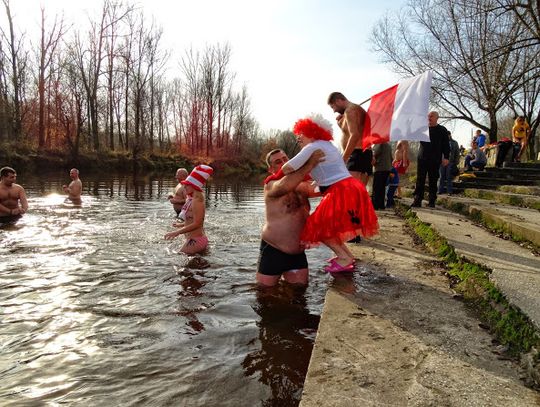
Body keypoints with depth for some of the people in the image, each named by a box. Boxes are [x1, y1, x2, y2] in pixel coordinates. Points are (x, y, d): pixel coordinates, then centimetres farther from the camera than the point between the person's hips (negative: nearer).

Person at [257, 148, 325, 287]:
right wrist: (310, 163, -40)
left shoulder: (302, 185, 8)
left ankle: (283, 274, 34)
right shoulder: (271, 185, -15)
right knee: (266, 289, 5)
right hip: (272, 250, -5)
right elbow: (284, 186, -37)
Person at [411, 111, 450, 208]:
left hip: (435, 160, -2)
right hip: (422, 158, 2)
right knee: (420, 180, -2)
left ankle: (432, 201, 9)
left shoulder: (442, 130, 5)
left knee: (433, 181, 3)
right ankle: (417, 200, 0)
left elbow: (446, 145, 3)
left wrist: (446, 157, -6)